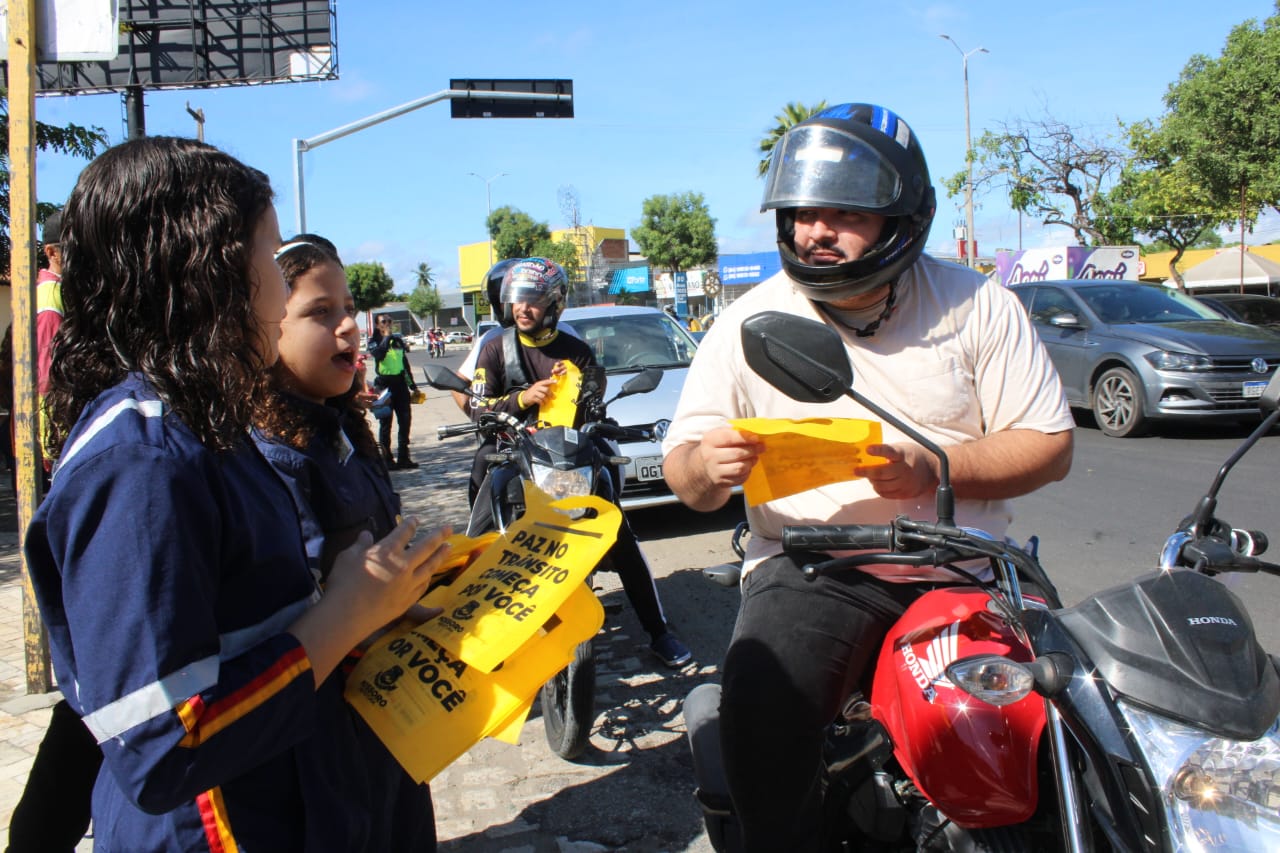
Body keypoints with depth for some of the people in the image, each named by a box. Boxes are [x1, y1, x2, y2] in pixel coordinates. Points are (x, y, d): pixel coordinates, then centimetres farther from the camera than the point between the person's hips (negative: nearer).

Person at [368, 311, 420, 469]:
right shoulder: (374, 342, -1)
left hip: (400, 383, 5)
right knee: (385, 423, 0)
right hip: (384, 383, -5)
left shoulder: (398, 340, 15)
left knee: (405, 420, 4)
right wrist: (386, 338, -18)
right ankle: (387, 459, 5)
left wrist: (412, 385, 19)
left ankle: (403, 457, 13)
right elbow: (378, 355, -24)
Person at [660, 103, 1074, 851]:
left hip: (965, 567, 2)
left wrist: (931, 470, -16)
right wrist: (708, 466, -21)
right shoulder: (749, 322, 4)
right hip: (811, 568, -1)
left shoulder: (978, 306, 4)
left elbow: (1051, 445, 3)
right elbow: (687, 478, 5)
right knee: (759, 718, -27)